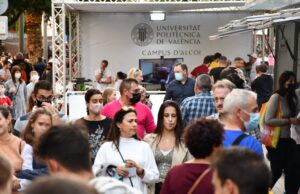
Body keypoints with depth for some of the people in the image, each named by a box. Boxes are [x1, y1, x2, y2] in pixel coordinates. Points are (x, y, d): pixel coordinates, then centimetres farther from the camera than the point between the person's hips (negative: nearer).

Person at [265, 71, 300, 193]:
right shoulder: (276, 97, -15)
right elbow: (268, 120, -21)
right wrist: (289, 121, -21)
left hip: (287, 140, 7)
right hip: (277, 141, -7)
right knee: (277, 171, 5)